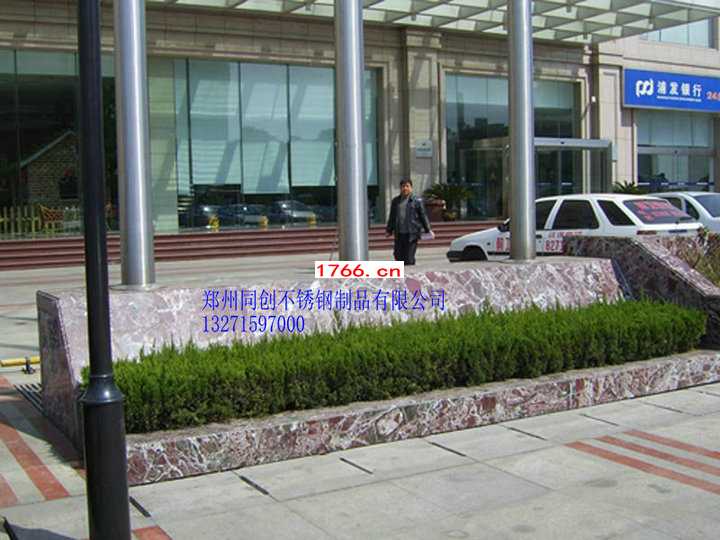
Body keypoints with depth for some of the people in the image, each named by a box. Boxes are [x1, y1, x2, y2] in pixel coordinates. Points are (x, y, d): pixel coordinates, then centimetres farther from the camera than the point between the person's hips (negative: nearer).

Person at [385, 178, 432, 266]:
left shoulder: (417, 201, 2)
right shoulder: (396, 201, 15)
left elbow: (423, 216, 4)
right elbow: (392, 217, 22)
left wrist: (427, 230, 1)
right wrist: (389, 230, 20)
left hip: (411, 234, -4)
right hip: (399, 234, 4)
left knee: (409, 258, -6)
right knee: (398, 256, 2)